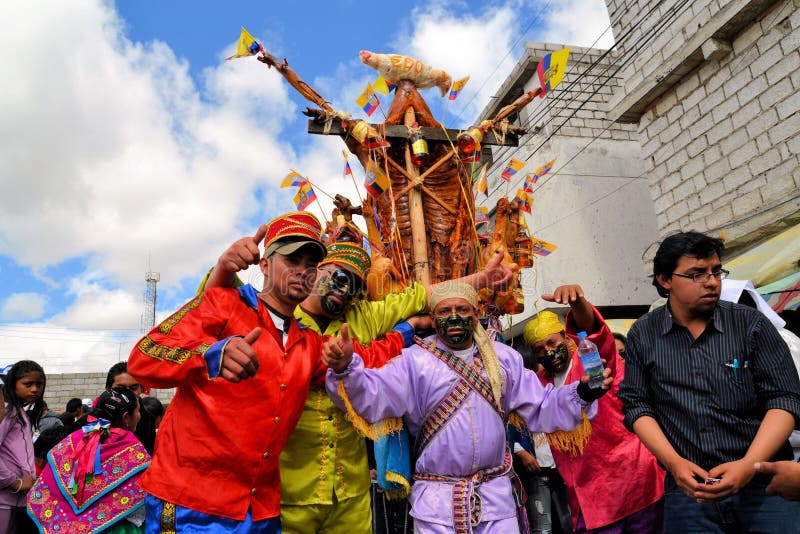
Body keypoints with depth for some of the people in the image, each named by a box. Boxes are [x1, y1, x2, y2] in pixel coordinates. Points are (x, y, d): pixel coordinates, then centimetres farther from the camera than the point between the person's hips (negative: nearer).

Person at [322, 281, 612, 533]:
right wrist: (345, 369, -36)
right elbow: (371, 397, -17)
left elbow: (541, 408, 6)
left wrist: (582, 394, -10)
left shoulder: (503, 357, 5)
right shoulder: (415, 360, -6)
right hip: (436, 499, -2)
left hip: (496, 495, 3)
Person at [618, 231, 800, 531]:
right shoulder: (643, 335, 4)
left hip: (763, 483, 0)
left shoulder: (751, 325, 1)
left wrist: (748, 465, -15)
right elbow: (636, 405, 4)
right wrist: (674, 462, -10)